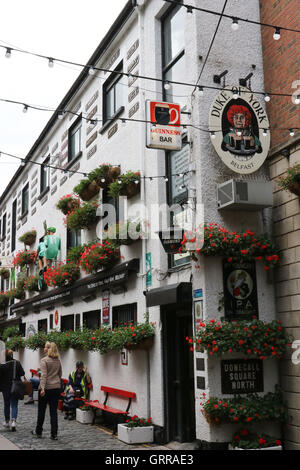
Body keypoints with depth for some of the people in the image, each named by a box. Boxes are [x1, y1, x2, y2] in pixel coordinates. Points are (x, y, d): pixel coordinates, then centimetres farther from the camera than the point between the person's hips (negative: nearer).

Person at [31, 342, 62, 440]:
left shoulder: (44, 360, -12)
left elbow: (44, 375, -21)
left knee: (41, 410, 12)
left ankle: (38, 432, 25)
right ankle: (54, 434, 2)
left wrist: (43, 388, -25)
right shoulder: (58, 360, 7)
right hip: (56, 388, 5)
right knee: (54, 411, 5)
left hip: (46, 388, -5)